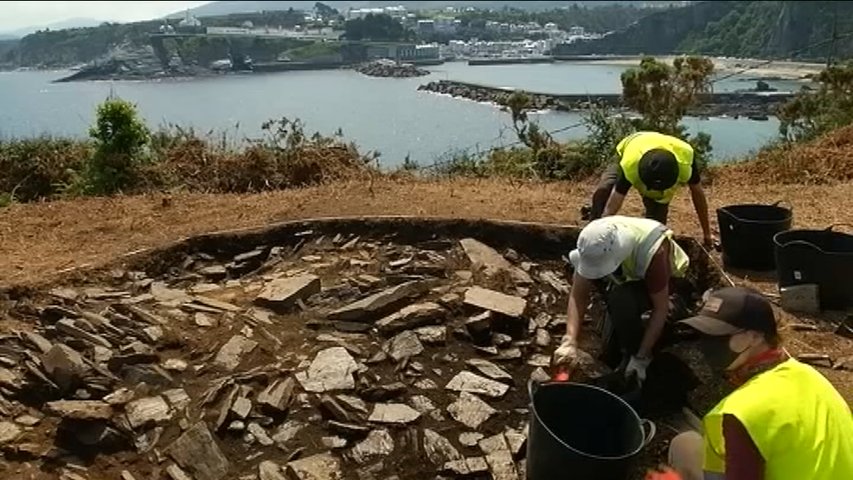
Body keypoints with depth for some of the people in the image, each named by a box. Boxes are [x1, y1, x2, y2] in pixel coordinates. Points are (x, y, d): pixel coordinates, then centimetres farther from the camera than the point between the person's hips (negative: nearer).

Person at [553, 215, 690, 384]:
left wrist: (642, 357, -33)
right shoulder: (594, 246, -29)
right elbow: (578, 296, -26)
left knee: (621, 300, -36)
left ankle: (633, 354, -14)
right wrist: (570, 342, -39)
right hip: (628, 278, 5)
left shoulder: (651, 253, -42)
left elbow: (661, 308, -34)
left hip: (667, 282, -4)